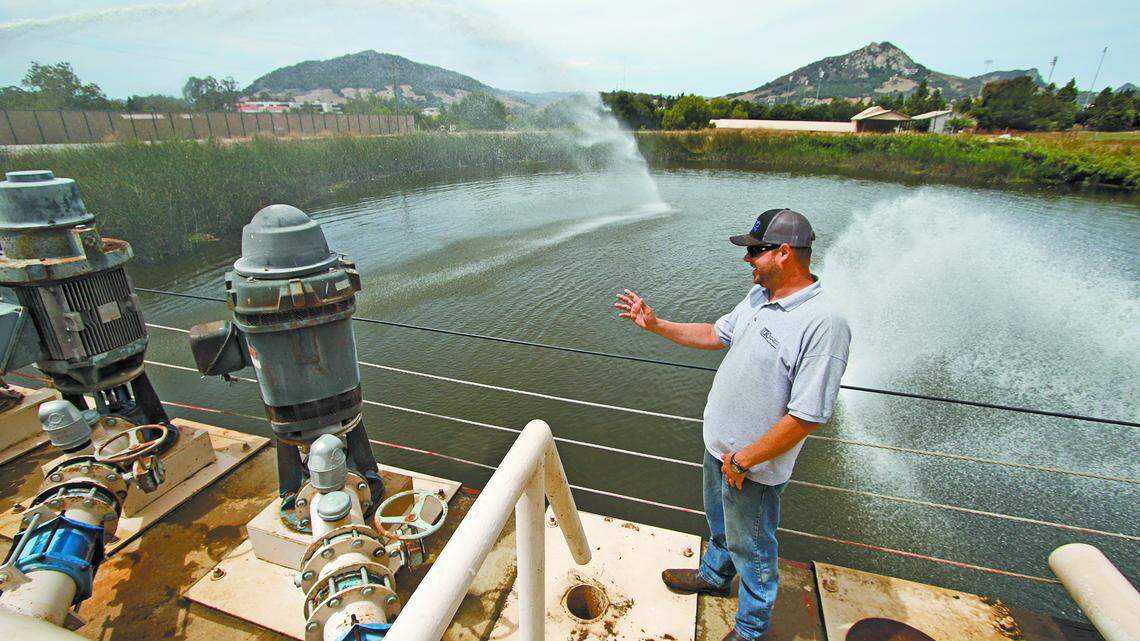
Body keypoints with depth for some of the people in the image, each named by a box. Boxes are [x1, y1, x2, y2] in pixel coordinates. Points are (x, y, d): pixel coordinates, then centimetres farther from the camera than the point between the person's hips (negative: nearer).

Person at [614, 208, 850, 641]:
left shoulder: (823, 323, -29)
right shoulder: (758, 297, -1)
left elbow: (807, 416, -28)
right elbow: (714, 335, 13)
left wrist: (743, 461, -21)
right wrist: (654, 324, 9)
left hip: (754, 466, -8)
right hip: (719, 443, 8)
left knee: (751, 548, 17)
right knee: (720, 523, 31)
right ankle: (714, 576, 60)